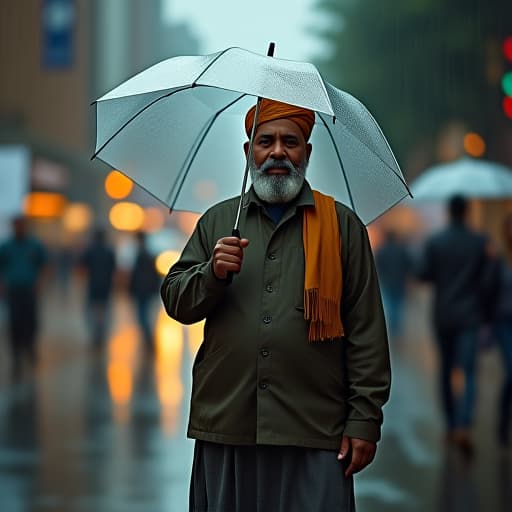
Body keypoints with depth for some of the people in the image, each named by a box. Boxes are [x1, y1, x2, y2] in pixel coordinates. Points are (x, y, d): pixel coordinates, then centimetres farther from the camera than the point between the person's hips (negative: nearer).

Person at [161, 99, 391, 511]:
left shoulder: (342, 224, 7)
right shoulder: (217, 221, 14)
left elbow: (366, 330, 2)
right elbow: (175, 302, 10)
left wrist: (365, 419, -4)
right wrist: (214, 273, -10)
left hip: (315, 432, -2)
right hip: (226, 426, 2)